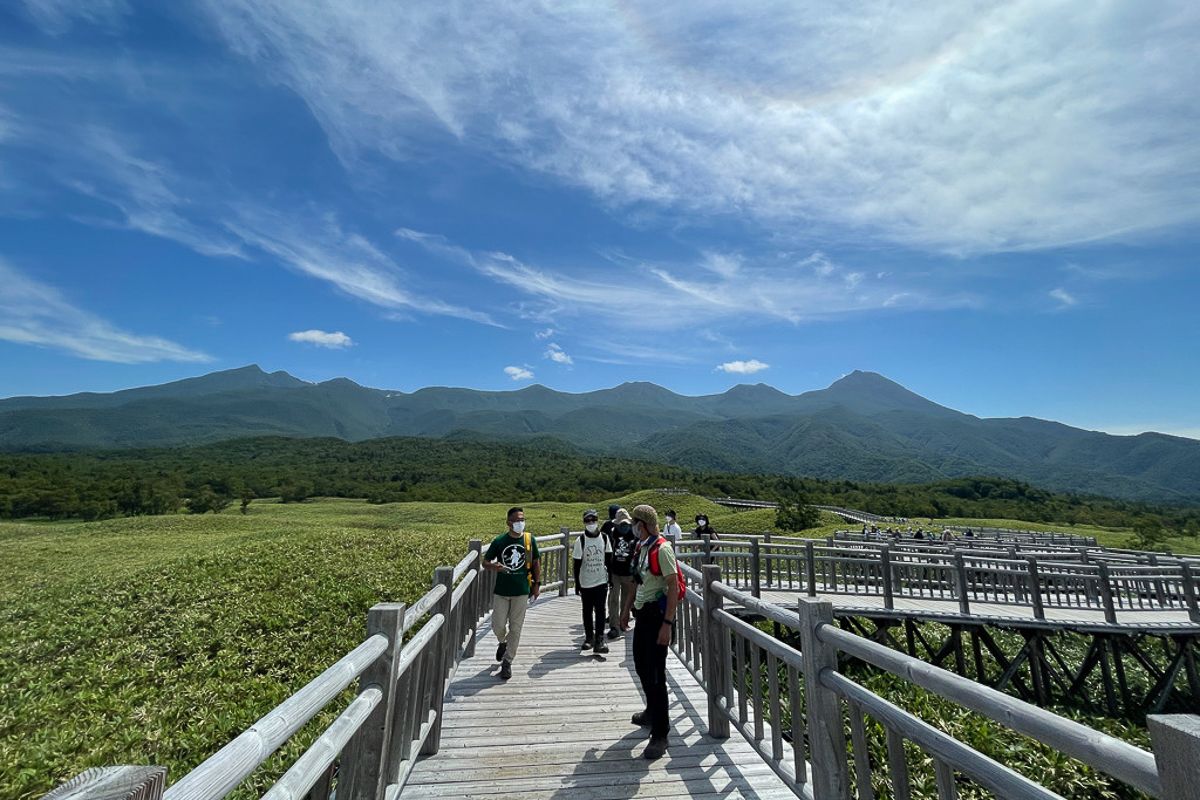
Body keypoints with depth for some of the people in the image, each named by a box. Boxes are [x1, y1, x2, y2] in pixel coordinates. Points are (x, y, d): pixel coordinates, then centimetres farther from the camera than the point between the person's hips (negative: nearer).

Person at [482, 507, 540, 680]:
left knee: (515, 628, 5)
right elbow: (485, 562, 1)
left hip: (522, 591, 0)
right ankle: (503, 643, 41)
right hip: (501, 591, 0)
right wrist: (493, 566, -21)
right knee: (498, 625, 7)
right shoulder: (499, 541, -6)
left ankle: (507, 662, 22)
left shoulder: (530, 540, -4)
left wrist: (537, 584, 5)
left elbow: (535, 562, 7)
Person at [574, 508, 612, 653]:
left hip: (601, 581, 1)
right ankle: (589, 637, 25)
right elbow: (577, 564, -5)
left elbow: (609, 559, 6)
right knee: (587, 611, 11)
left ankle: (599, 639, 2)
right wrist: (577, 584, -4)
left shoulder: (604, 538, -2)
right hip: (586, 583, 0)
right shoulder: (580, 540, -9)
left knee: (600, 610, -2)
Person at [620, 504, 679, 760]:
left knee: (655, 673, -3)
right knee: (642, 666, 22)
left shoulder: (662, 549, -19)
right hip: (643, 614, 9)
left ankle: (660, 734, 11)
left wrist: (667, 624, -24)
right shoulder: (641, 547, 9)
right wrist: (627, 609, 21)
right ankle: (652, 712, 44)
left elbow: (674, 587, -21)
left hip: (657, 616, -9)